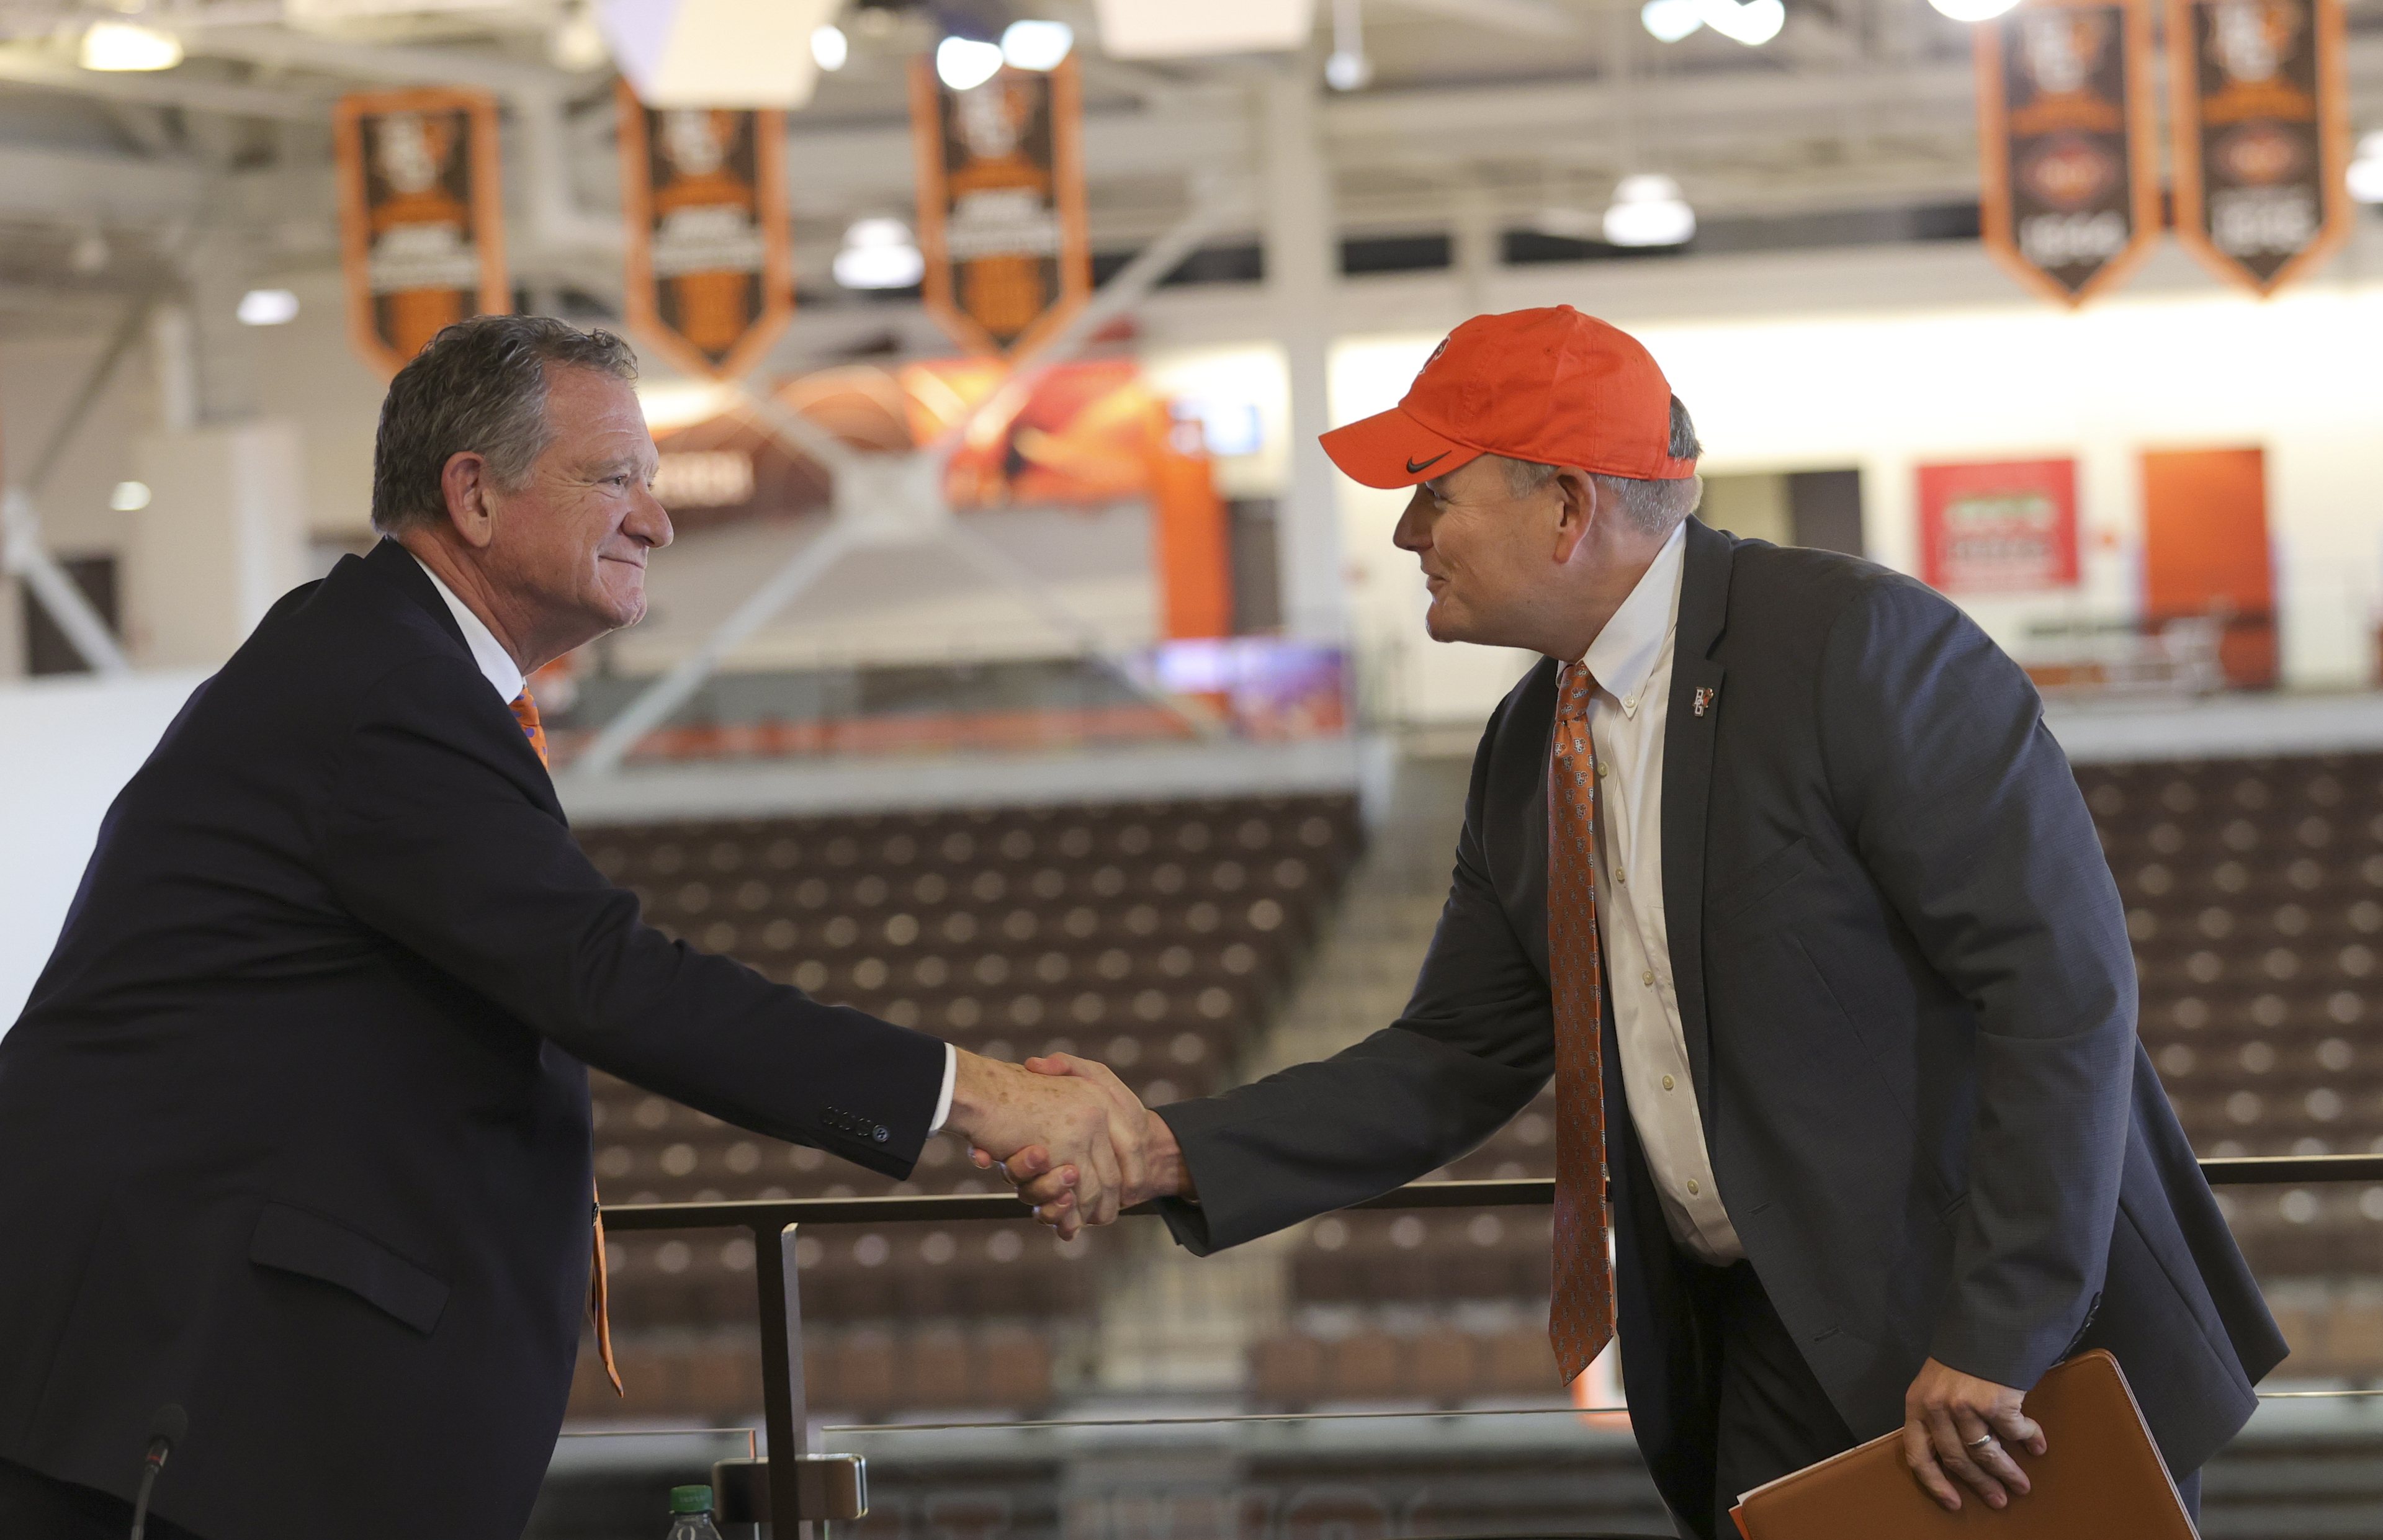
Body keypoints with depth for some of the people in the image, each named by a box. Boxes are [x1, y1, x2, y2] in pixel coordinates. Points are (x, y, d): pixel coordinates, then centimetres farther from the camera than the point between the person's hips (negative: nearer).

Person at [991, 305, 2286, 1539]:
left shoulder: (1856, 643, -17)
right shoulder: (1528, 752, 9)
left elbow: (2062, 980, -21)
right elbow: (1455, 1061, 11)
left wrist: (1994, 1341, -23)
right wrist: (1172, 1153, -3)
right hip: (1770, 1353, 7)